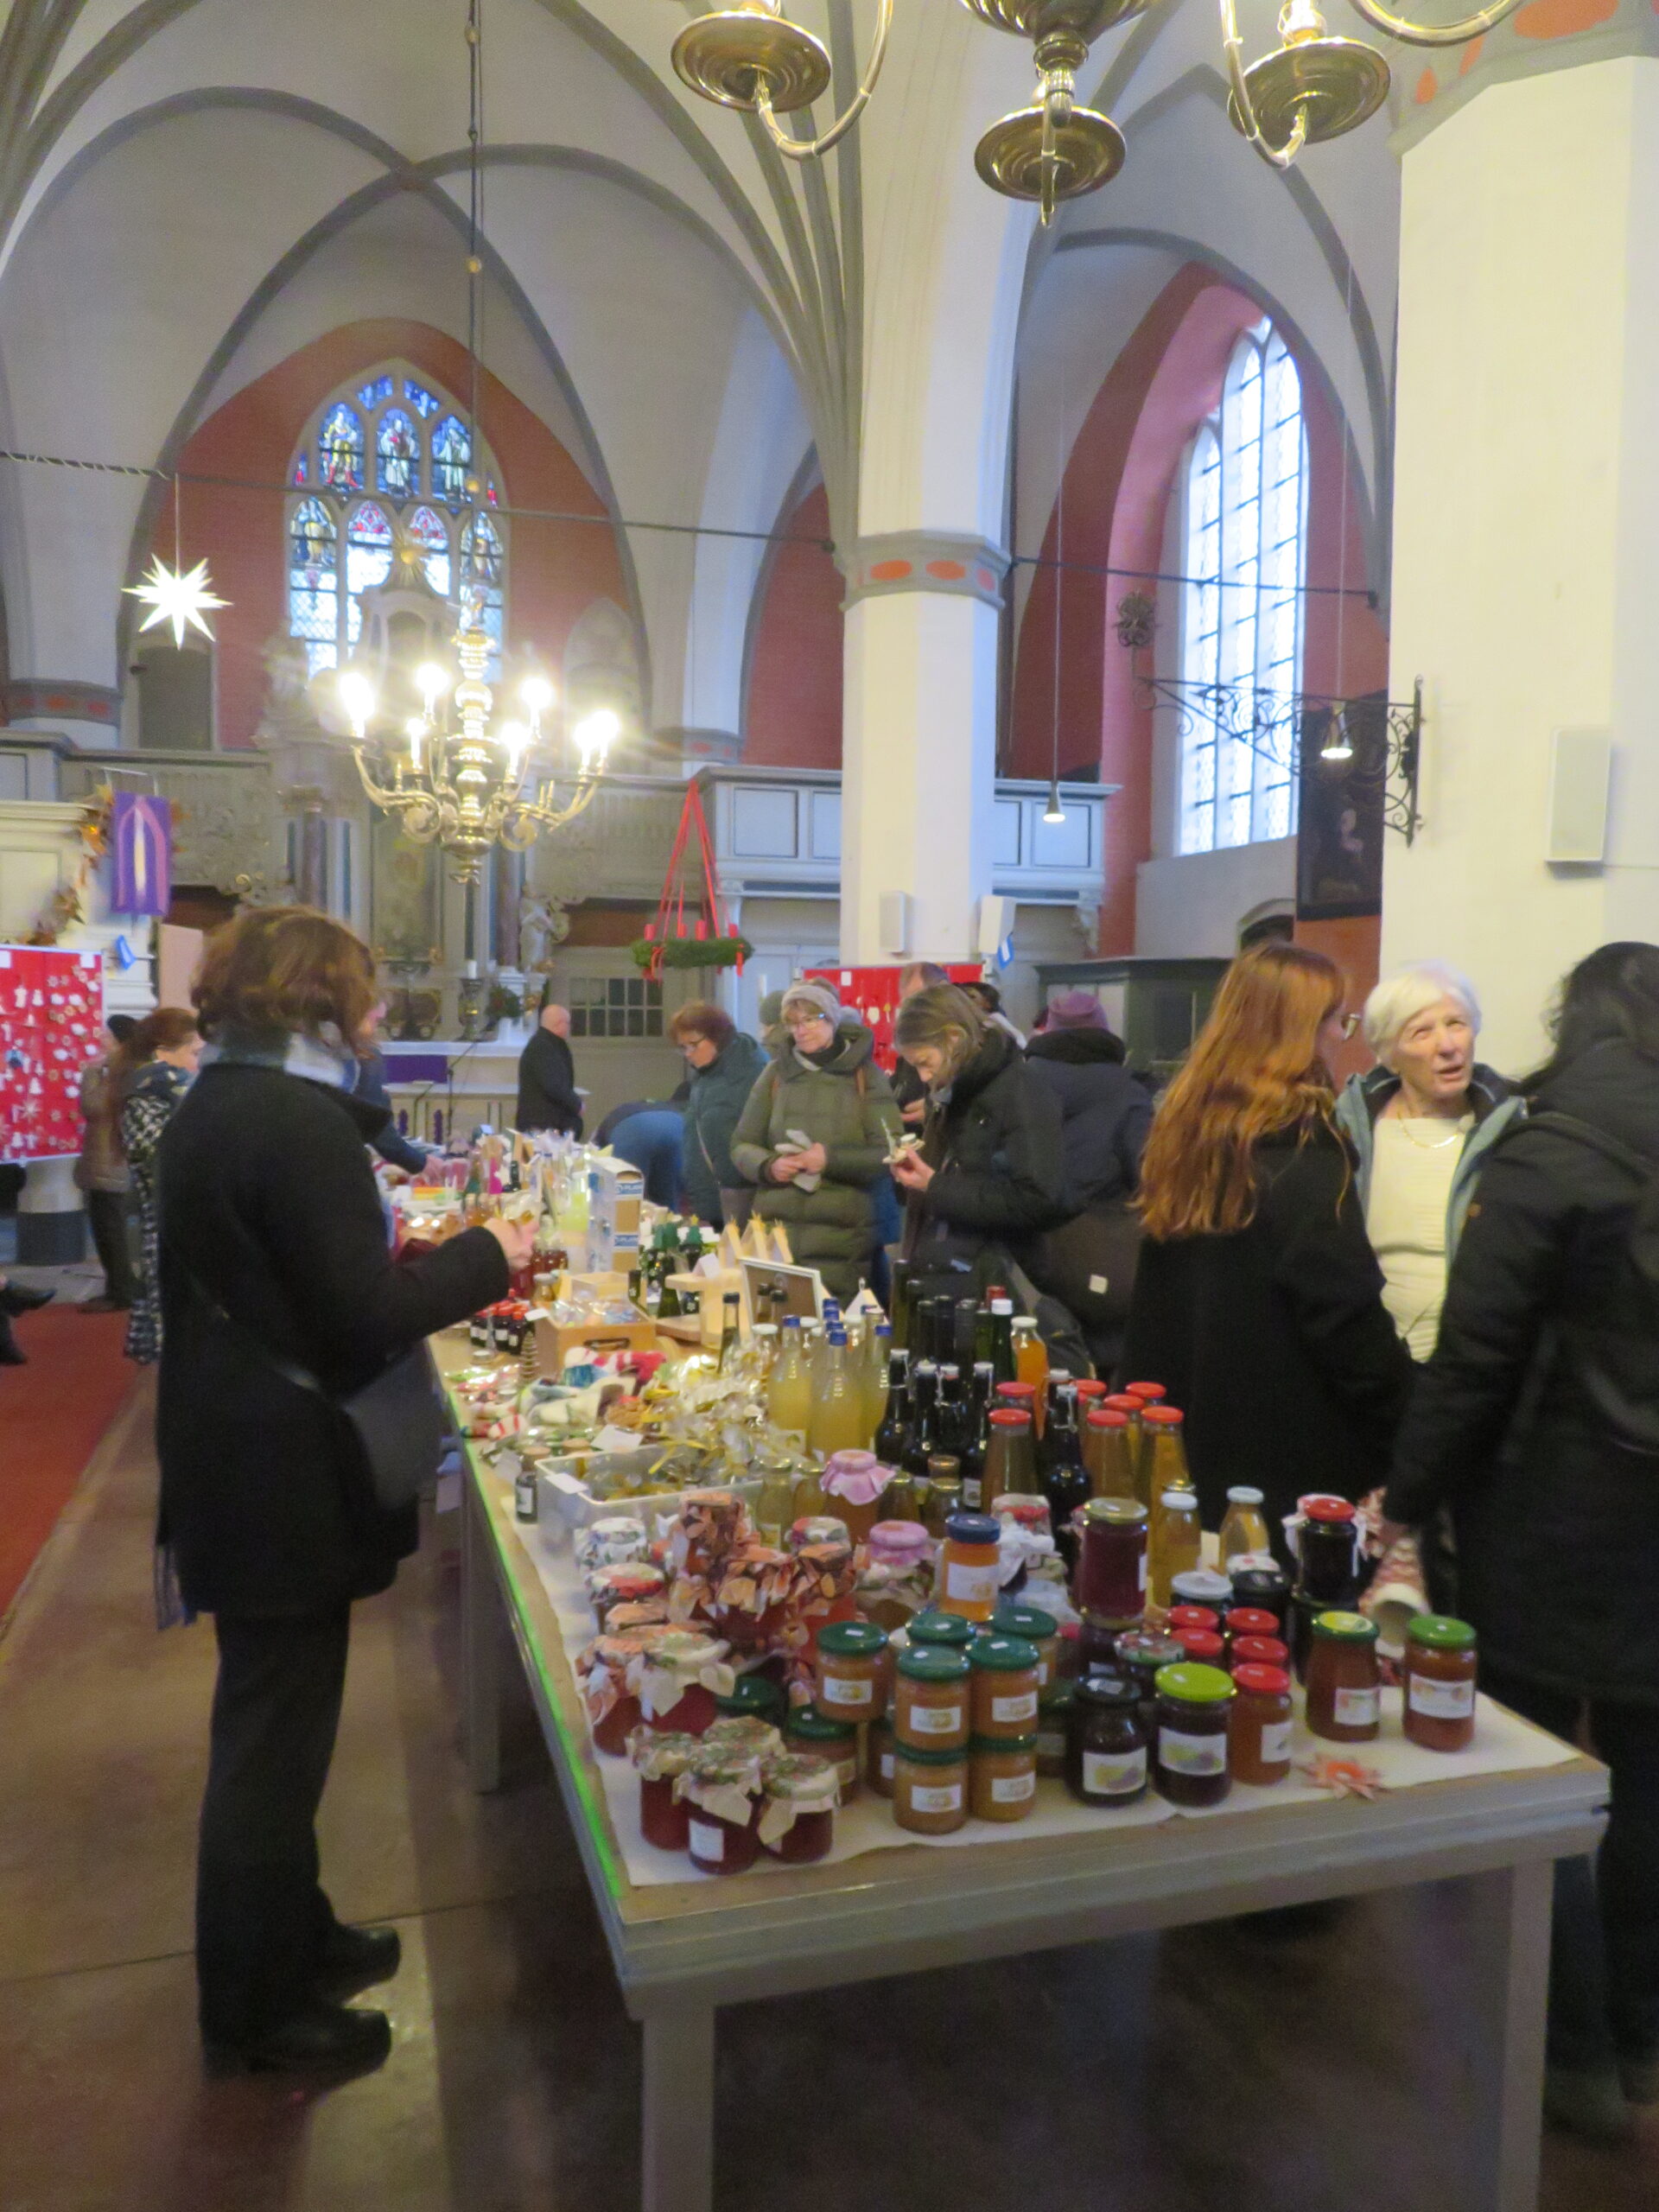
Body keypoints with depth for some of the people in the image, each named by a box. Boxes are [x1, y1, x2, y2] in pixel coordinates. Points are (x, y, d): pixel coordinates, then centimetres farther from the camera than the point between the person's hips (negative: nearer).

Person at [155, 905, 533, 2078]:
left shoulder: (216, 1107, 8)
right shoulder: (299, 1123, -22)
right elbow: (367, 1319, -23)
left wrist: (418, 1263, 9)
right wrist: (484, 1256, -10)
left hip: (231, 1462, 10)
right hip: (285, 1478, -10)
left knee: (272, 1721, 22)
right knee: (275, 1733, 7)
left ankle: (290, 1933, 41)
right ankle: (257, 2007, 25)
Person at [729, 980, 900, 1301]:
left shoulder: (865, 1075, 3)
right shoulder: (776, 1074, 10)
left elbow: (890, 1153, -4)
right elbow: (741, 1146, 13)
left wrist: (831, 1159, -15)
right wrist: (768, 1166, -7)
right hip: (775, 1234, 2)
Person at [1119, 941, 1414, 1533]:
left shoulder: (1185, 1128, 5)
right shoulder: (1303, 1153, -18)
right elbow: (1349, 1316, -17)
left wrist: (1152, 1398, 19)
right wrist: (1410, 1431, -6)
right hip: (1292, 1457, -7)